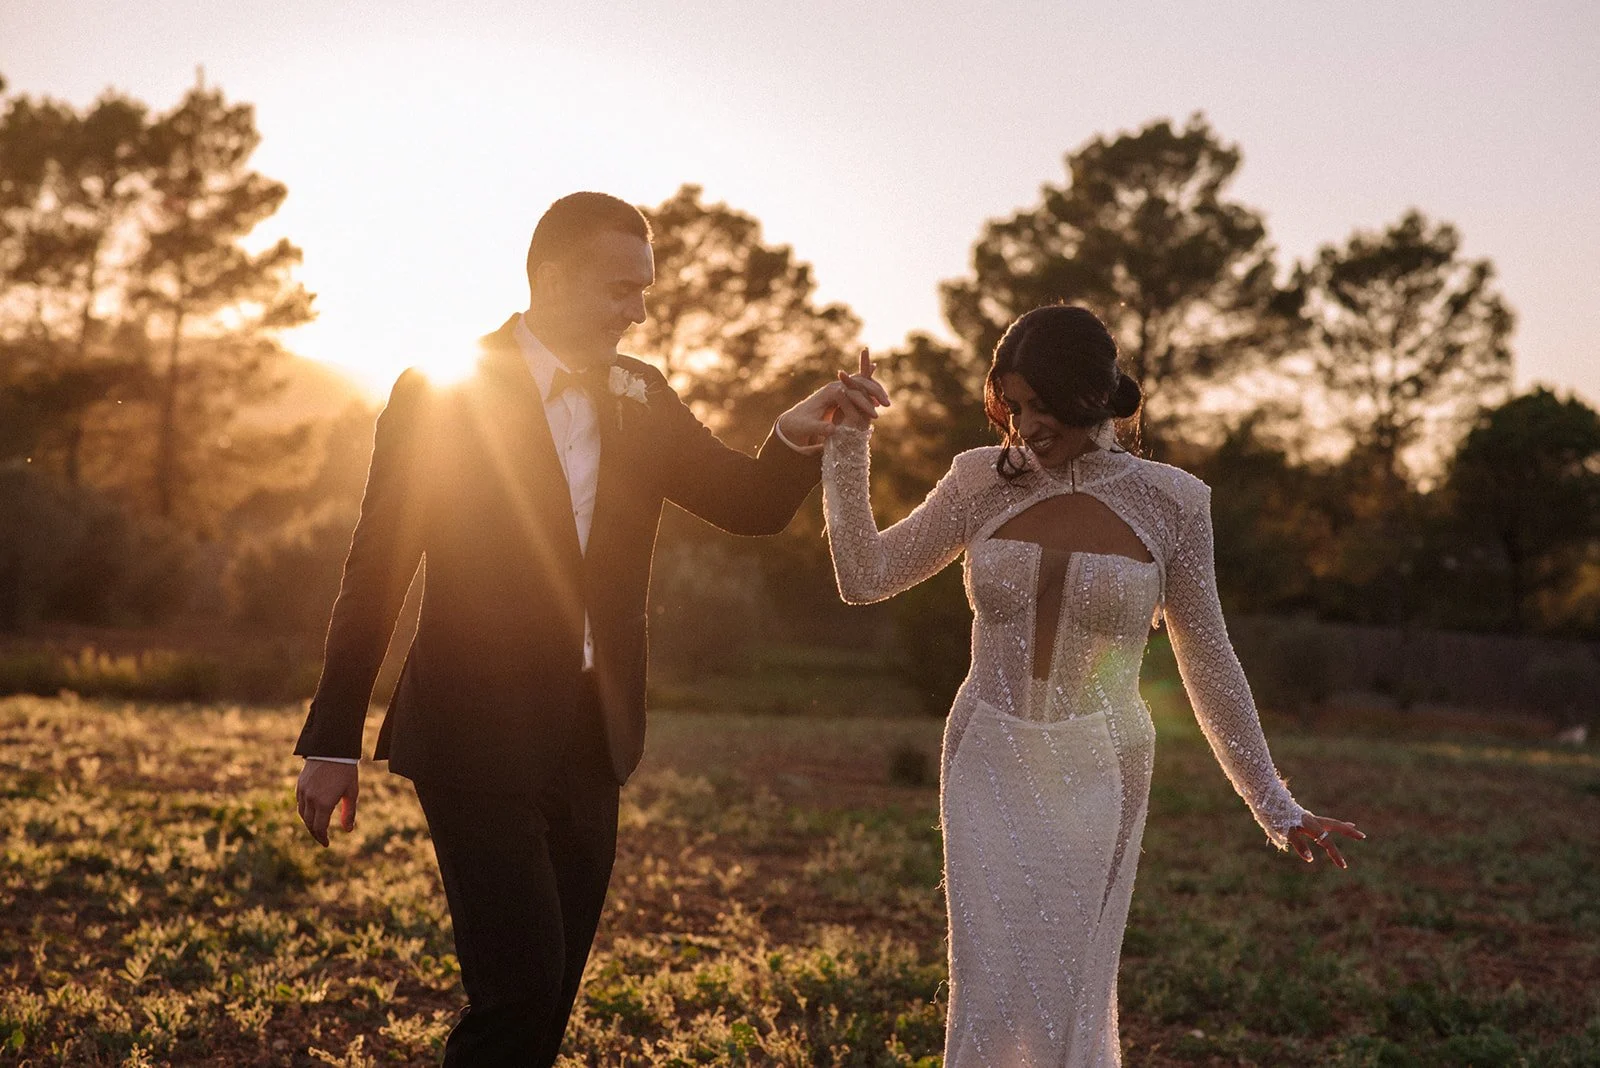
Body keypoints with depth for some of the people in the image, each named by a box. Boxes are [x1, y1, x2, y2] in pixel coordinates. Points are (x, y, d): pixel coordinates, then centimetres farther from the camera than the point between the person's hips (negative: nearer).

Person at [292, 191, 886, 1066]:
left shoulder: (641, 397, 9)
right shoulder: (440, 392, -6)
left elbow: (752, 507, 7)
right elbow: (375, 572, -5)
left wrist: (799, 434, -15)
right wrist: (332, 742, -5)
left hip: (588, 743, 6)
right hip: (480, 740, -5)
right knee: (519, 991, -13)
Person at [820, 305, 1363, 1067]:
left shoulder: (1168, 502, -6)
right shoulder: (982, 482, 0)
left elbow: (1207, 663, 1)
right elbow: (864, 577, 3)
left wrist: (1274, 804, 2)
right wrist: (848, 443, -3)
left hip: (1097, 777, -1)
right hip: (988, 768, 1)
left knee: (1072, 1000, 6)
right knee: (986, 1000, 0)